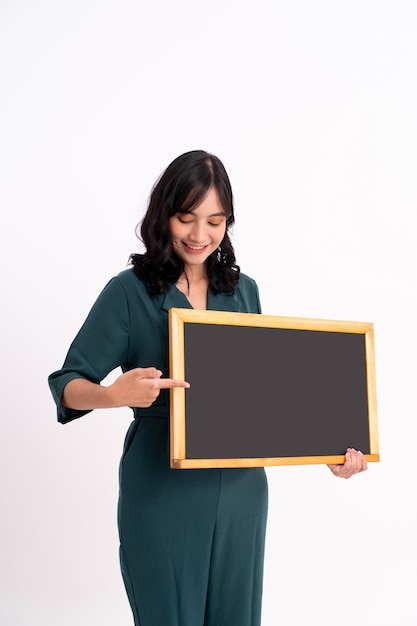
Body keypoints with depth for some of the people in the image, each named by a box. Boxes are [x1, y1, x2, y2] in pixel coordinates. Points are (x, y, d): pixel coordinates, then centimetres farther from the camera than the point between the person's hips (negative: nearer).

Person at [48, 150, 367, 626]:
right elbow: (67, 385, -7)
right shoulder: (129, 292, -6)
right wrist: (114, 395, -29)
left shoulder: (244, 291, 7)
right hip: (162, 491, -4)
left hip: (241, 487, 4)